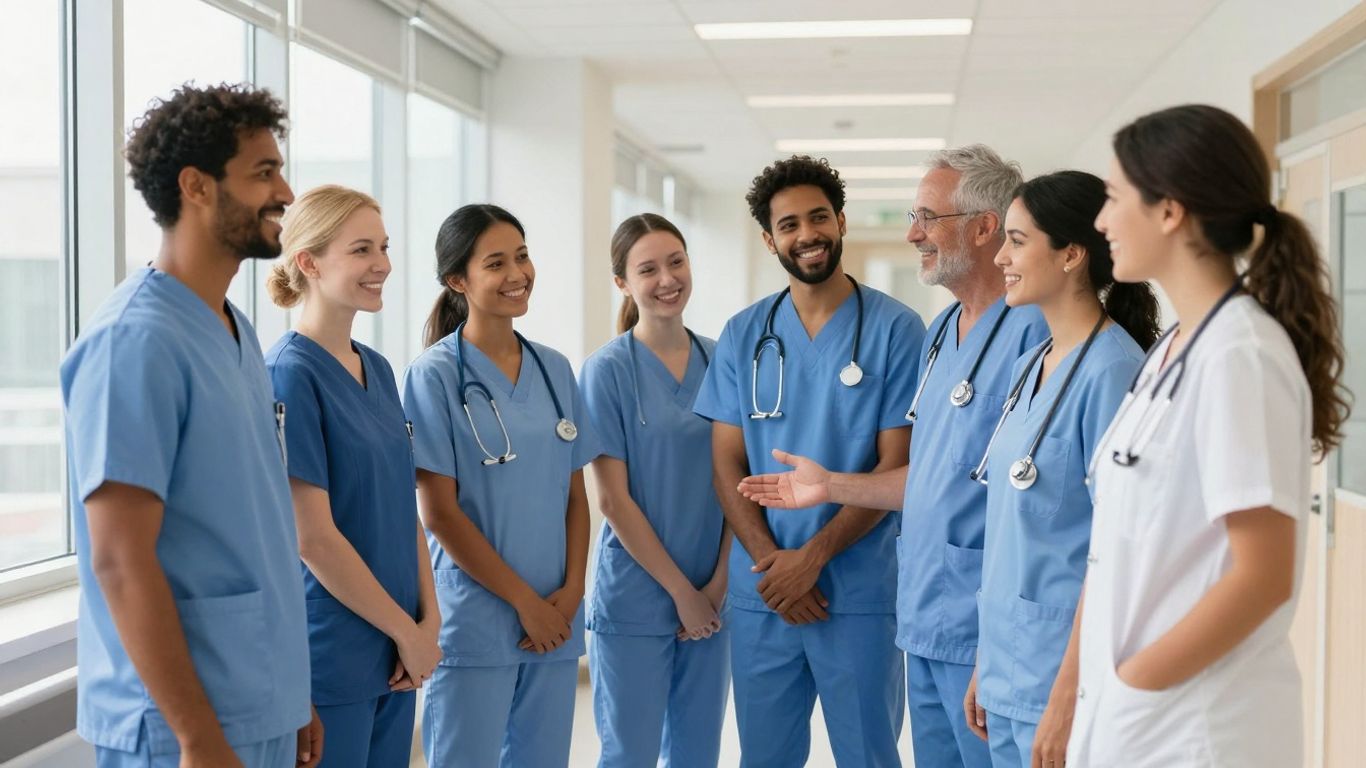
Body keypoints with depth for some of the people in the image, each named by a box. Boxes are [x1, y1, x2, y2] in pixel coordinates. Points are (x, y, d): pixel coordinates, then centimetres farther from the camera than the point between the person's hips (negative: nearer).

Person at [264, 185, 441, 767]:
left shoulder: (377, 369, 9)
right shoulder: (290, 374, -14)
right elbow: (313, 538, -18)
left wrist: (429, 620, -1)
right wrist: (408, 632, -11)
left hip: (395, 654, 7)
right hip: (330, 654, -7)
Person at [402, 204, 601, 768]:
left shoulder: (554, 368, 8)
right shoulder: (436, 374, -7)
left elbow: (575, 493, 10)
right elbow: (438, 511, -10)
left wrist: (571, 590, -4)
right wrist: (525, 600, -10)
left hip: (556, 617, 5)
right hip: (475, 616, -5)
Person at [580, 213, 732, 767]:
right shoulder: (607, 369, -8)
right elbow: (613, 499, -10)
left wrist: (719, 582, -5)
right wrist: (681, 591, -10)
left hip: (712, 597, 4)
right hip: (636, 599, -4)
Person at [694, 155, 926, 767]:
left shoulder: (895, 328, -4)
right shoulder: (743, 334, 6)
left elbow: (897, 465, -8)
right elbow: (727, 463, 4)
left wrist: (812, 556, -14)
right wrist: (769, 558, -10)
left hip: (860, 593, -3)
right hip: (760, 591, 3)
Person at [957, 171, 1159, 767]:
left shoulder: (1111, 370, -15)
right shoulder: (1028, 366, 9)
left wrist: (1070, 694, -19)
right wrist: (987, 663, 14)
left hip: (1061, 670, -7)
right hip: (1008, 667, 8)